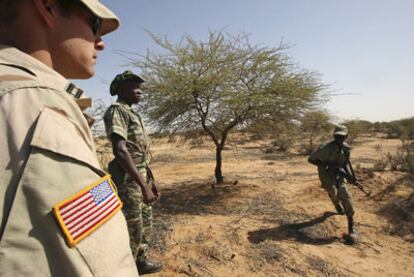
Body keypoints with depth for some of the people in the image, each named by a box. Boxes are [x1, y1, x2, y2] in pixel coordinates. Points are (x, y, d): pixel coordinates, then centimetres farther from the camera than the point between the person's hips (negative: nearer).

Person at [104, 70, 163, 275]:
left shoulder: (132, 114, 16)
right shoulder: (116, 111, -13)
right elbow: (120, 151, -26)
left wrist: (151, 180, 17)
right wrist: (143, 186, -29)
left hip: (141, 176, 10)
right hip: (128, 178, -10)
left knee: (146, 222, 19)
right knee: (133, 228, 1)